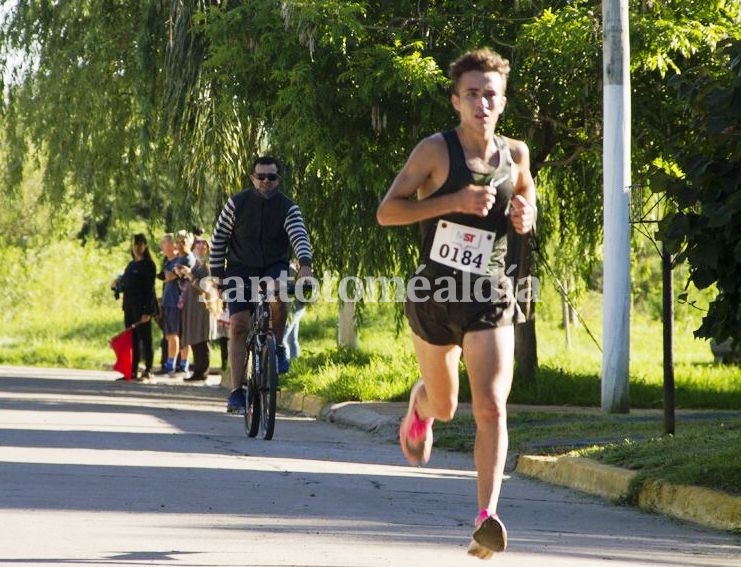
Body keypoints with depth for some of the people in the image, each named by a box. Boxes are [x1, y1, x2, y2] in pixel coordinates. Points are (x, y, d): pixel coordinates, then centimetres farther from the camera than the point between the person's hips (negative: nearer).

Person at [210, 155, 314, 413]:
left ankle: (277, 346, -7)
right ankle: (236, 391, -8)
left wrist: (305, 263, -40)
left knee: (278, 297, -34)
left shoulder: (288, 208, -6)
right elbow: (218, 238, 3)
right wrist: (218, 273, 2)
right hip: (240, 269, 0)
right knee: (238, 326, -12)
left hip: (274, 267, 0)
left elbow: (299, 236, -22)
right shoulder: (236, 204, -5)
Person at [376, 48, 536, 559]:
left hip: (490, 299, 1)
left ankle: (487, 519, -21)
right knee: (443, 404, 17)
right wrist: (454, 201, -22)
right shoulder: (436, 151, -8)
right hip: (434, 294, -1)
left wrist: (526, 215, 0)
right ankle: (418, 411, 56)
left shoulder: (515, 153, 3)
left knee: (491, 406, -17)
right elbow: (387, 211, -11)